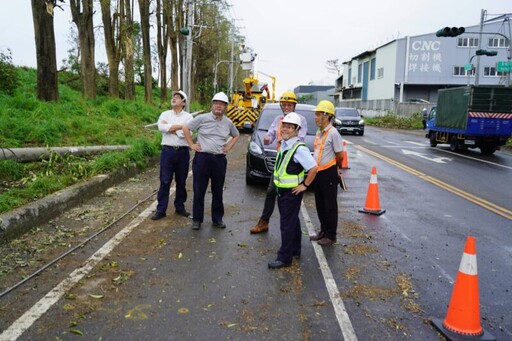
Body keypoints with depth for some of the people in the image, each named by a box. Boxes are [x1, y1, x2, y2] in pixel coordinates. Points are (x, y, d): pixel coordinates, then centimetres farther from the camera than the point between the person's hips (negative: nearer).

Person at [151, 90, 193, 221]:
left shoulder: (188, 116, 3)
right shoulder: (165, 114, 8)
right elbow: (161, 127, -12)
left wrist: (169, 127, -8)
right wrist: (179, 126, -12)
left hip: (182, 151, 0)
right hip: (167, 151, 0)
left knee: (181, 182, 10)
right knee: (165, 181, 2)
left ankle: (180, 207, 24)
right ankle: (161, 210, 9)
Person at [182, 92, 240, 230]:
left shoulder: (228, 123, 8)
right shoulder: (202, 118, -3)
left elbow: (236, 135, 26)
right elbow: (186, 128, 4)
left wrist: (228, 147, 12)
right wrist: (191, 145, -1)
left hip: (220, 159, 3)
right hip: (202, 158, -3)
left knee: (218, 191, 11)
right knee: (199, 191, 3)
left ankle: (217, 219, 23)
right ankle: (197, 219, 15)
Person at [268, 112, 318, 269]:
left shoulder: (299, 149, -20)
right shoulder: (284, 144, 7)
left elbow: (313, 168, -25)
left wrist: (304, 185, -17)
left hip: (292, 192, -9)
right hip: (282, 190, 9)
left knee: (288, 224, -2)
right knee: (292, 221, 20)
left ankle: (285, 257, 7)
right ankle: (295, 250, 35)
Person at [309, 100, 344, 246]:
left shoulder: (333, 133, -15)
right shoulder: (319, 132, 11)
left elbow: (340, 156, -12)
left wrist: (333, 167, 3)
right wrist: (314, 167, 10)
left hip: (328, 173, -8)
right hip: (318, 173, 8)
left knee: (330, 206, 3)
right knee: (320, 205, 17)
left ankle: (331, 236, 14)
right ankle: (323, 231, 31)